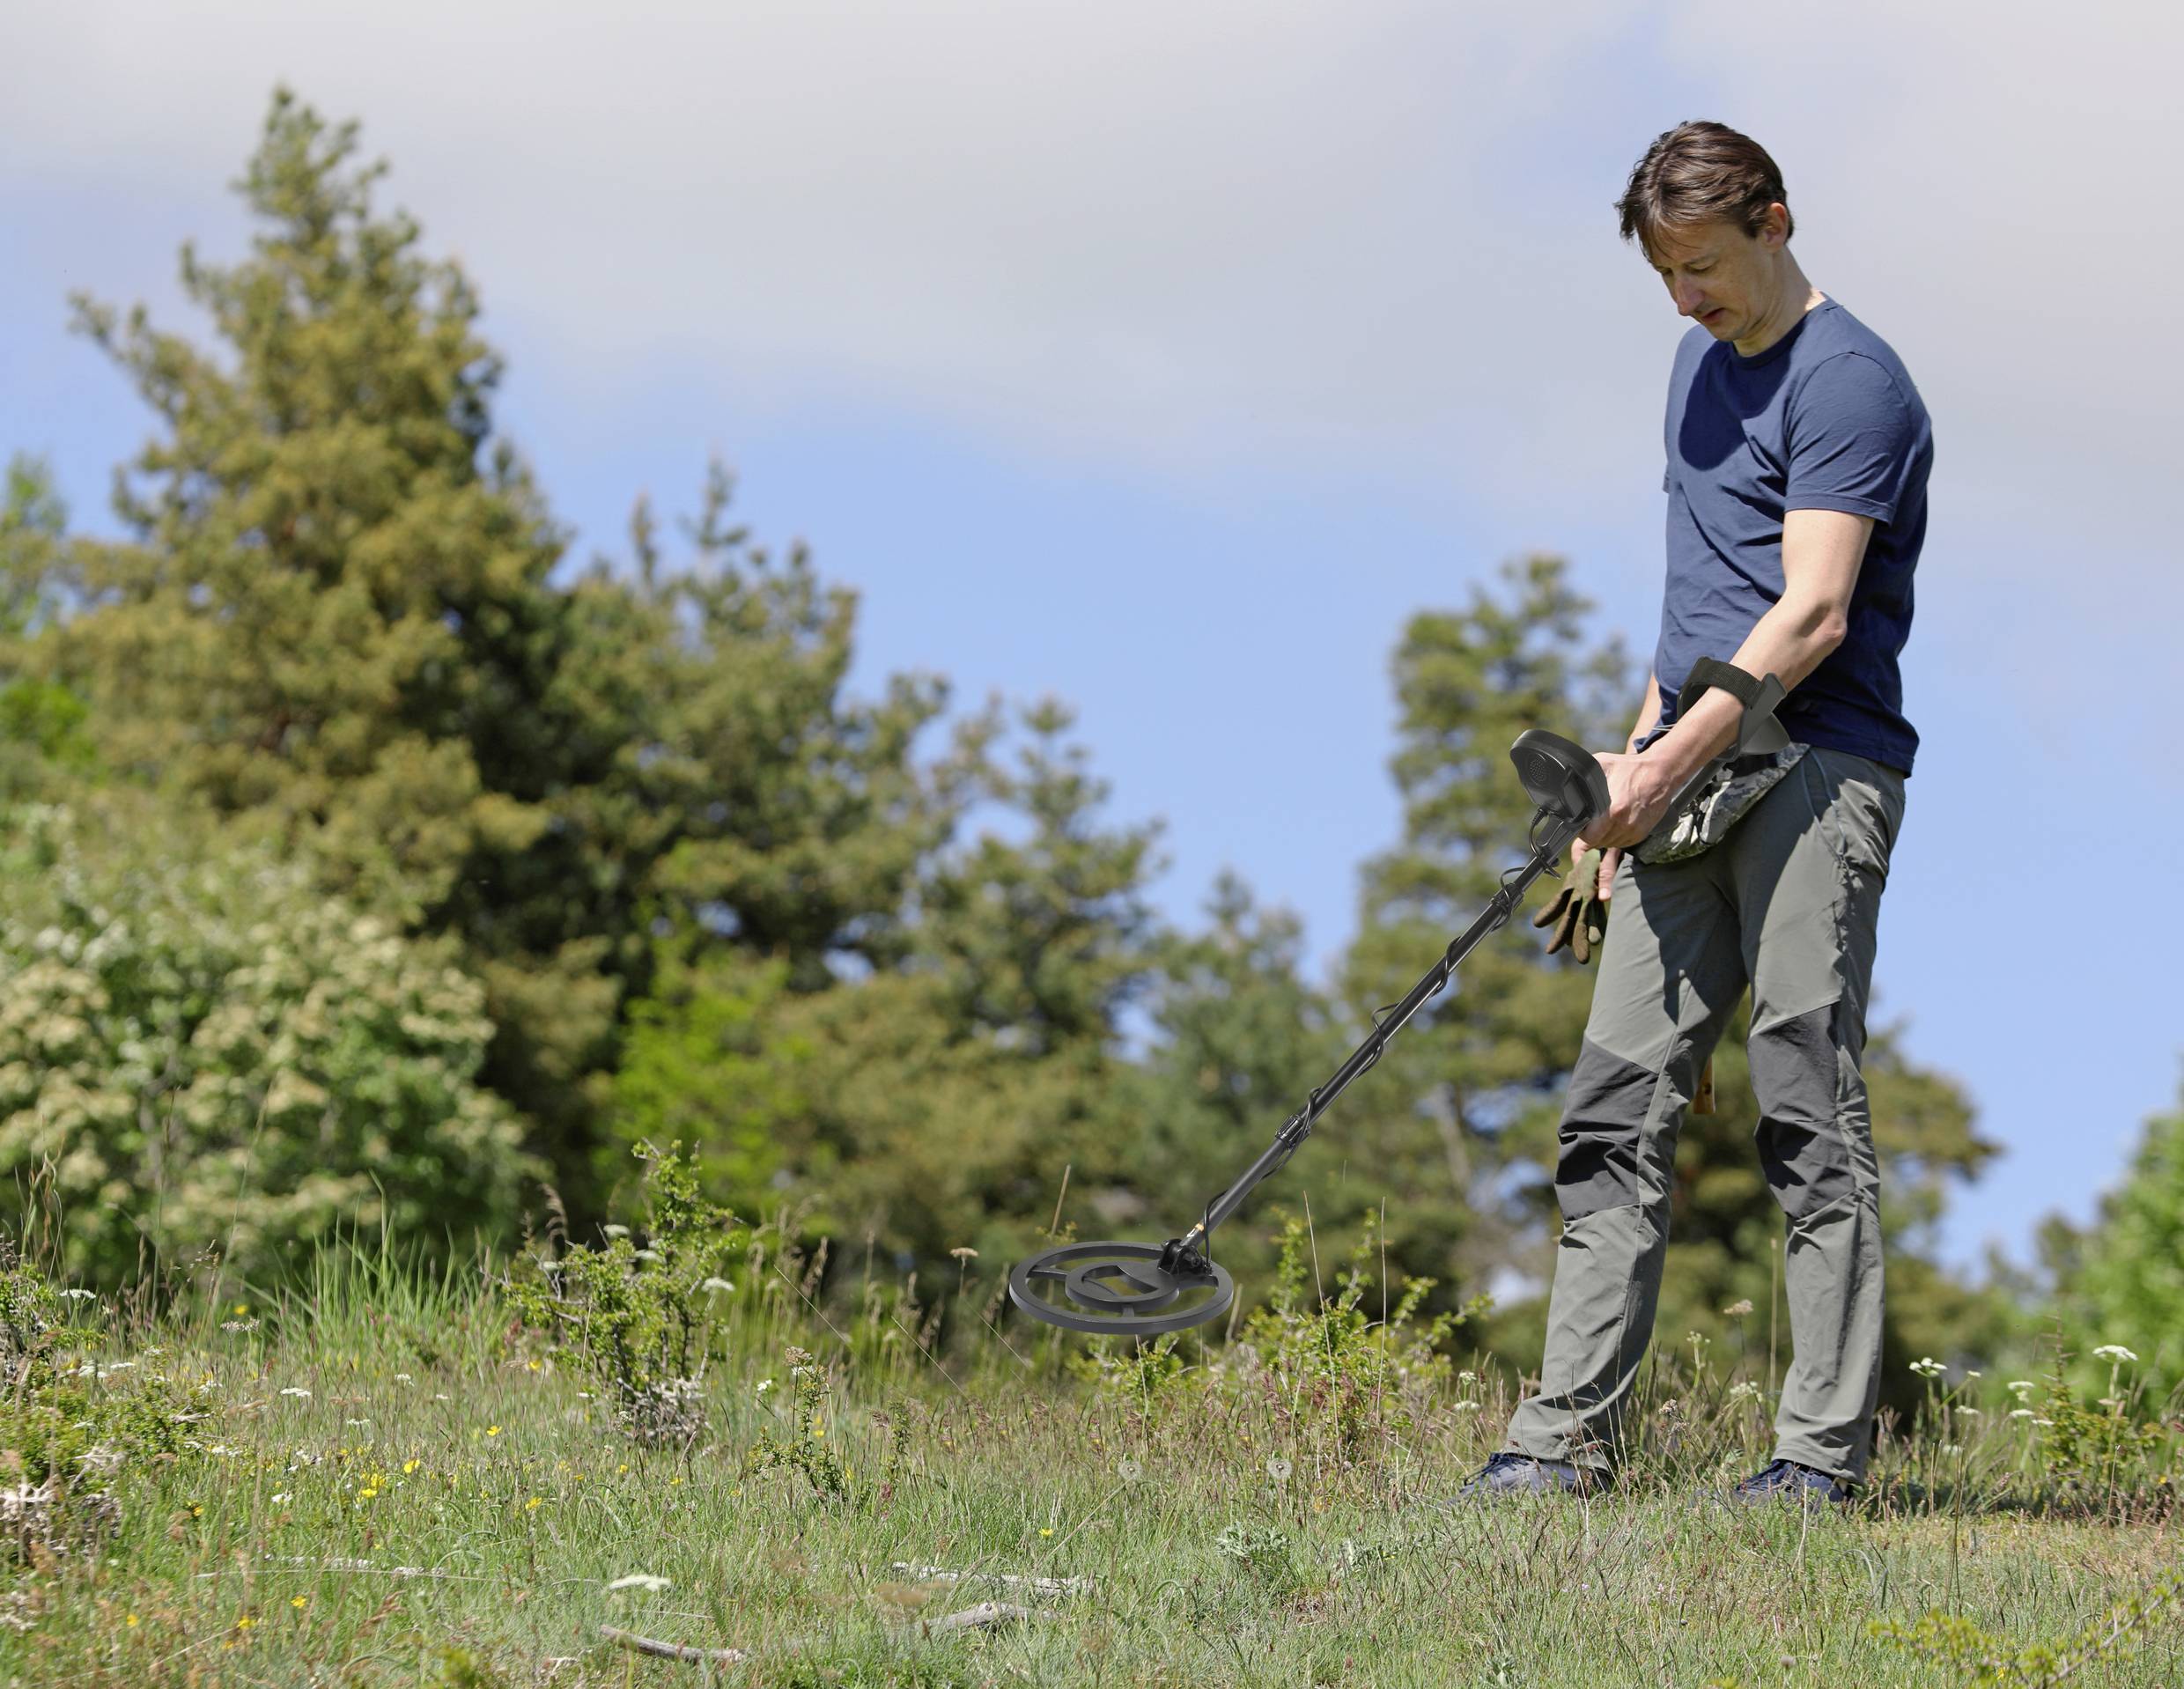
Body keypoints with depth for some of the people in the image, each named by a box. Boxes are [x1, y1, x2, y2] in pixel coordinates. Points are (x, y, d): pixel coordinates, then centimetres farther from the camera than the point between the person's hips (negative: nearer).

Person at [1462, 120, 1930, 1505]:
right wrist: (1638, 753, 20)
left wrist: (1669, 764, -20)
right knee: (1619, 1107, 3)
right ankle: (1572, 1434, 5)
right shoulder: (1701, 363, 20)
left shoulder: (1849, 381, -9)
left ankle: (1825, 1450, -5)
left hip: (1817, 769, -8)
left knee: (1812, 1109, -8)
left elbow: (1811, 614, -17)